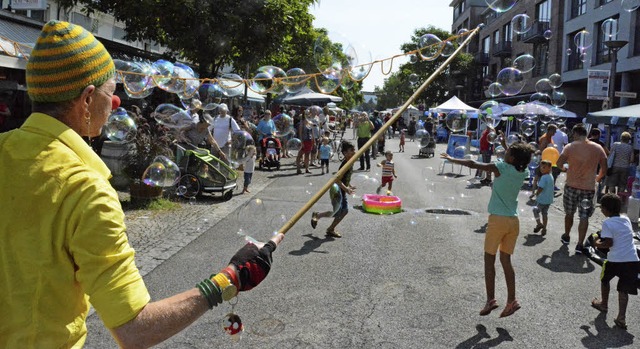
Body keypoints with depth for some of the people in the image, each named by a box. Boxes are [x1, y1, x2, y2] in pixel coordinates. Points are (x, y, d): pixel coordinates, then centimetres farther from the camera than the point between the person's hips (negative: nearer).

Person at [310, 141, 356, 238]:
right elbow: (337, 180, -29)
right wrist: (346, 189, -30)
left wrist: (350, 186, 15)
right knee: (337, 212, -5)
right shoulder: (345, 164, -25)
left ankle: (331, 229, 20)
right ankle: (317, 215, 17)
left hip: (342, 191, 10)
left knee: (345, 210, 9)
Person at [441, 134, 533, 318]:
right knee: (506, 260, 12)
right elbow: (517, 161, 30)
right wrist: (506, 146, 37)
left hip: (498, 219, -6)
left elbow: (473, 164, -9)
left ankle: (491, 299, 3)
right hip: (513, 220, 6)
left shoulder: (501, 167, -12)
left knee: (489, 260, 5)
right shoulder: (522, 172, 5)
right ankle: (511, 301, 10)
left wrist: (452, 159, 3)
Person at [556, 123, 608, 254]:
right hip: (589, 187, 0)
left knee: (569, 213, 18)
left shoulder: (570, 147, -8)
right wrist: (598, 178, 20)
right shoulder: (598, 148, -2)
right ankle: (579, 244, -2)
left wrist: (564, 168, 13)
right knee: (584, 217, 3)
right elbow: (604, 169, 1)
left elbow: (559, 163, -9)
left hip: (572, 185, 0)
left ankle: (566, 237, 34)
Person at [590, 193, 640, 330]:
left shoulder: (607, 223, -8)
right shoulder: (626, 219, 11)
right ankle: (621, 318, 4)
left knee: (605, 279, 24)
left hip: (615, 261, -4)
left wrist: (598, 244, 5)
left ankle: (604, 304, 41)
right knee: (623, 289, 12)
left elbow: (609, 243, -14)